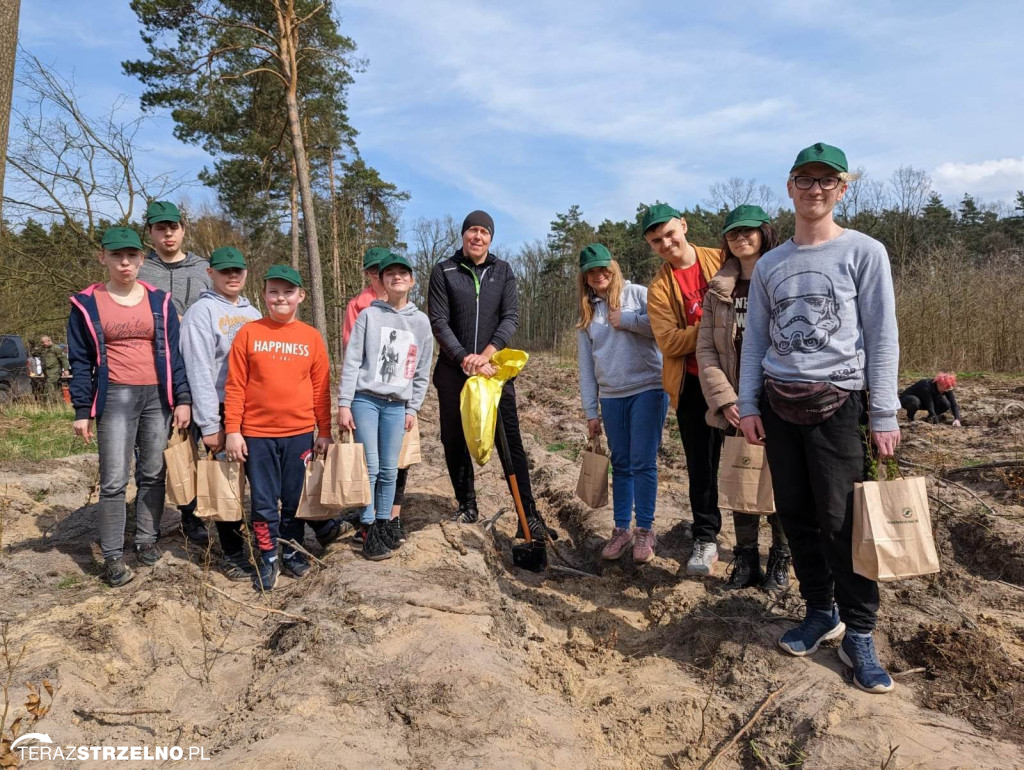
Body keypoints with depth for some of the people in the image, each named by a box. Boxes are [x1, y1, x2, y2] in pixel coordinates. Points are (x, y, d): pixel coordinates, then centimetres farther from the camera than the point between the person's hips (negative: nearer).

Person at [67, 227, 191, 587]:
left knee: (153, 474, 8)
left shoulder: (158, 301, 7)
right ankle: (113, 556, 5)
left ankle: (147, 541, 21)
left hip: (157, 396, 2)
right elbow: (81, 361, 4)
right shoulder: (87, 303, 2)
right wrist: (82, 410, -1)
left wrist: (182, 399, 0)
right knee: (114, 481, -4)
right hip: (115, 398, -2)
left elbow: (173, 352, 6)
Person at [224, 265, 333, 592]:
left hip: (300, 432, 1)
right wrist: (232, 430, -7)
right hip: (257, 432, -1)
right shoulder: (248, 333, -1)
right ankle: (268, 558, 22)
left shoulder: (311, 337, 3)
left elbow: (321, 388, 5)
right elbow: (234, 385, -2)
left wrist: (324, 432, 5)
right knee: (264, 500, 7)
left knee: (295, 498, 12)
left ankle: (292, 551, 30)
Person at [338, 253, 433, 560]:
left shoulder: (421, 321, 8)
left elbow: (421, 372, 11)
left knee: (390, 469, 6)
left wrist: (412, 408, 7)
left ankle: (384, 523, 21)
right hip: (365, 399, -2)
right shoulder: (368, 315, 1)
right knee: (370, 467, -3)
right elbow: (351, 361, -3)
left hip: (397, 404, 2)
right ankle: (369, 529, 9)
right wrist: (344, 403, -8)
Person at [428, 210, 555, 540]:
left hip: (495, 367, 0)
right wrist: (466, 359, -17)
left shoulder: (503, 271, 7)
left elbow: (511, 318, -2)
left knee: (511, 443, -3)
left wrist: (484, 356, -16)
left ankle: (529, 516, -1)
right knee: (455, 442, 7)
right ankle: (467, 506, 23)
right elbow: (438, 322, -6)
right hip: (453, 370, 0)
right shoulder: (443, 271, 1)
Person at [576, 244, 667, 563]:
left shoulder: (638, 294, 0)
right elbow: (586, 365, 10)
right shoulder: (587, 313, 12)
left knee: (643, 462, -4)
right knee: (621, 465, 9)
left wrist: (625, 320, -11)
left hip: (648, 390, -4)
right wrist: (590, 410, 7)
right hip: (611, 397, 4)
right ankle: (621, 529, 18)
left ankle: (645, 530, 7)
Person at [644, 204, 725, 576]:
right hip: (693, 383, 0)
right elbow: (669, 342, -12)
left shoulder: (722, 260, 1)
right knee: (701, 463, 6)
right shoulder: (659, 288, -2)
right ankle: (706, 538, 19)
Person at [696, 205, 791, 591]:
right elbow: (706, 349, 2)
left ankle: (780, 561, 22)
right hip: (735, 406, 3)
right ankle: (746, 560, 23)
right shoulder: (718, 289, 7)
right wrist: (724, 400, -9)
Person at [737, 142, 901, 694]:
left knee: (841, 521, -6)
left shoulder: (864, 253, 1)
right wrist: (747, 406, 5)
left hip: (836, 404, -4)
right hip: (778, 404, 4)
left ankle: (859, 636, 8)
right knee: (796, 514, 8)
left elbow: (882, 336, -2)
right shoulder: (769, 265, 12)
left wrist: (884, 414, -7)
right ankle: (821, 612, 23)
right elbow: (755, 339, 12)